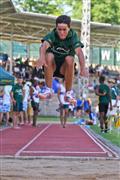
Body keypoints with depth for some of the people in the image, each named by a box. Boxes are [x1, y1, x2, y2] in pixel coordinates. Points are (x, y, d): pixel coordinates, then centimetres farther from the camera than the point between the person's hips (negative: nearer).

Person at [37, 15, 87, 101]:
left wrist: (82, 68, -49)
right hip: (52, 67, 0)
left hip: (65, 68, 0)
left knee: (70, 59, -30)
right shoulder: (52, 35, -15)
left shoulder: (73, 35, -14)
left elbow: (79, 51, -31)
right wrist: (42, 57, -60)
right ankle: (48, 90, -22)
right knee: (49, 55, -30)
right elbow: (44, 45, -37)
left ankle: (68, 92, -19)